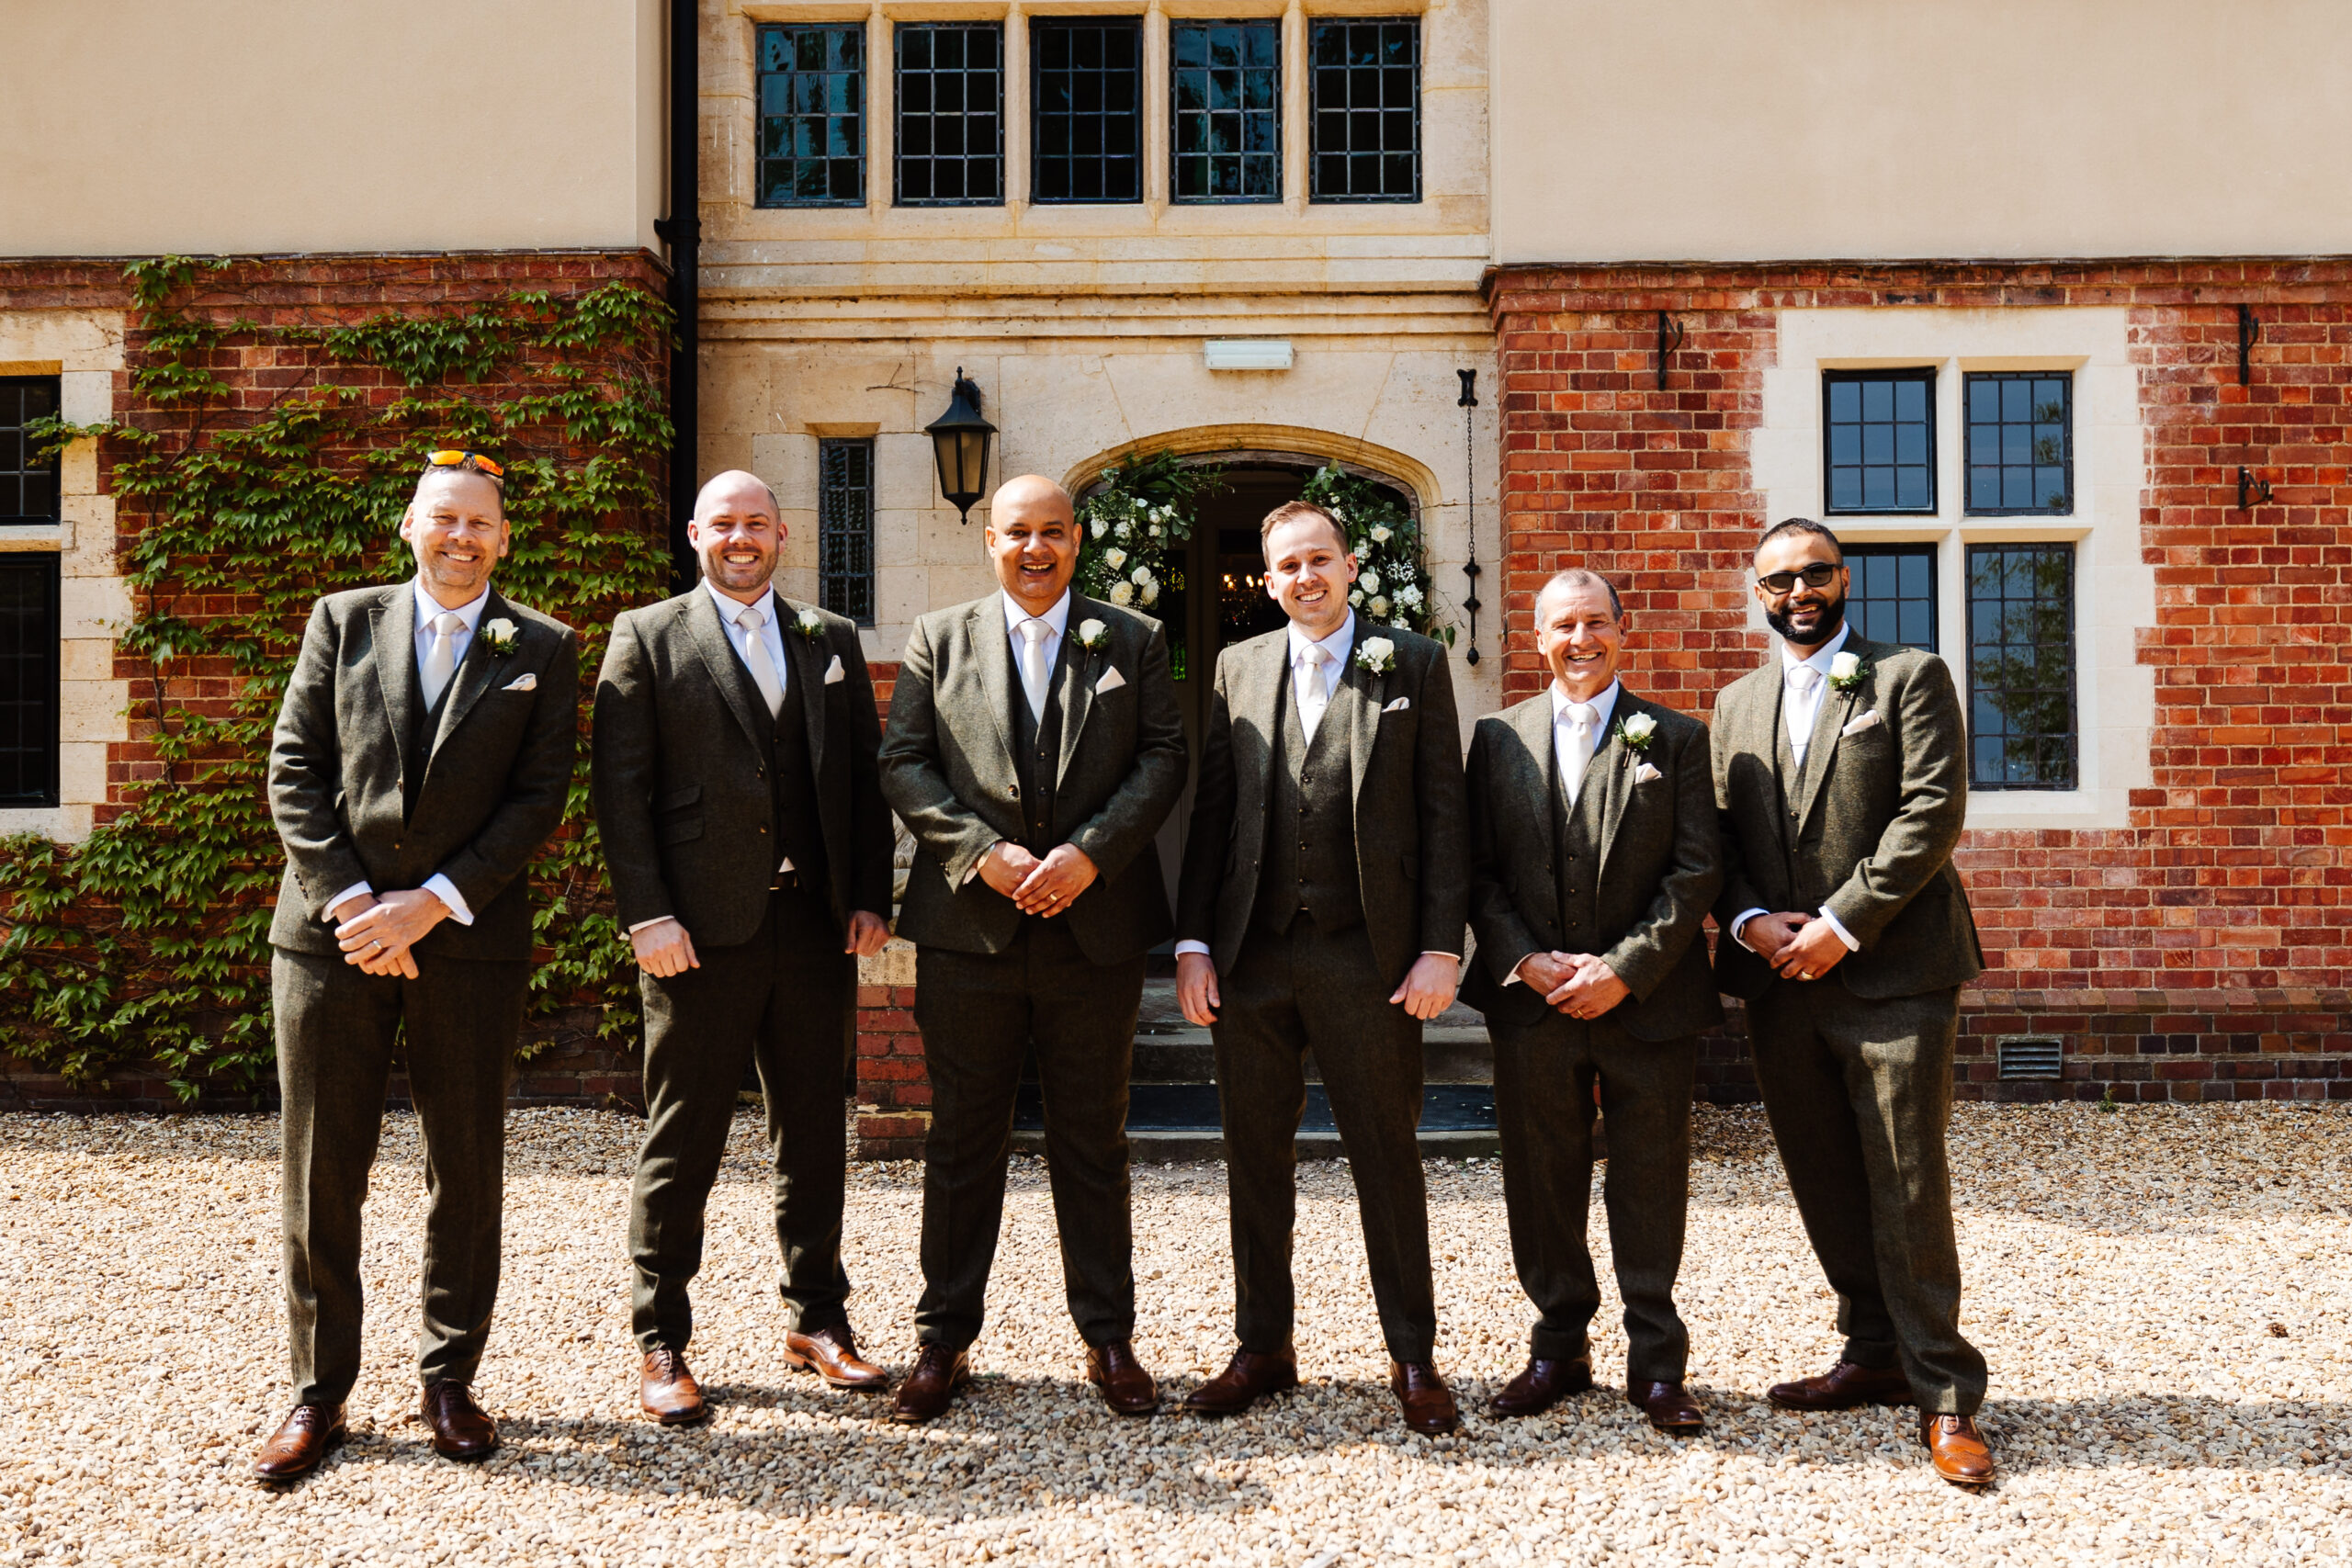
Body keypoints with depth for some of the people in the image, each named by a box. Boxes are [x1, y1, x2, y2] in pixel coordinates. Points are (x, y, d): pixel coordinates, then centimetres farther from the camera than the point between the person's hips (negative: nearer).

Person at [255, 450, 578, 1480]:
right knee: (322, 1171, 5)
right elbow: (293, 773, 3)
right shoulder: (342, 621, 10)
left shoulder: (542, 650, 6)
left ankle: (450, 1384, 20)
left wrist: (431, 903, -11)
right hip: (332, 932, 1)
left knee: (467, 1172, 6)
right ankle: (317, 1391, 18)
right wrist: (349, 903, -8)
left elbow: (540, 797, -2)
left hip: (472, 941, -1)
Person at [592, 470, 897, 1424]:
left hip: (815, 925, 4)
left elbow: (865, 774, 12)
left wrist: (871, 898, 3)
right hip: (700, 932, -3)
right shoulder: (646, 638, 4)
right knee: (682, 1140, 3)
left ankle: (816, 1319, 25)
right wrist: (646, 915, -12)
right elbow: (619, 788, -3)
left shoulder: (831, 641, 14)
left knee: (813, 1131, 12)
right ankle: (660, 1344, 15)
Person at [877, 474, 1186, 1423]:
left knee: (1092, 1142, 9)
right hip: (968, 928, 0)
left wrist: (1090, 854, -13)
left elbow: (1163, 758, 1)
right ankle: (944, 1338, 20)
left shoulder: (1133, 642, 9)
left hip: (1097, 928, 0)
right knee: (963, 1141, 8)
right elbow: (903, 764, 2)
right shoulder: (939, 640, 9)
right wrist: (983, 853, -11)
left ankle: (1109, 1338, 20)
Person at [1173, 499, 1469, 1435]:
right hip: (1251, 955, 3)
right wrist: (1193, 942, 3)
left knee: (1388, 1159, 5)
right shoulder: (1239, 668, 11)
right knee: (1256, 1157, 10)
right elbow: (1211, 812, 9)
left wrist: (1441, 948, -7)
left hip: (1368, 957, -3)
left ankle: (1413, 1359, 18)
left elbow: (1443, 814, 0)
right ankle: (1263, 1348, 25)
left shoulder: (1413, 664, 3)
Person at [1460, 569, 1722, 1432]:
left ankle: (1656, 1362, 19)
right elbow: (1479, 871, 5)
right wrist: (1527, 961, -9)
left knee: (1650, 1182, 6)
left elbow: (1697, 871, -3)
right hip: (1531, 1002, 2)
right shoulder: (1497, 737, 7)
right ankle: (1559, 1348, 25)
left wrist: (1624, 969, -12)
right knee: (1541, 1181, 9)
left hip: (1646, 1001, -1)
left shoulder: (1676, 738, 4)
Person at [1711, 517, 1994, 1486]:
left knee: (1907, 1188, -4)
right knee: (1825, 1186, 12)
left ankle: (1943, 1395, 7)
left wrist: (1841, 925, -14)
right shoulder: (1737, 703, 17)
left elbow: (1932, 814, -9)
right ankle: (1876, 1354, 27)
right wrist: (1747, 919, -6)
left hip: (1891, 972, -5)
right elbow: (1720, 834, 13)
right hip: (1779, 977, 5)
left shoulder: (1911, 679, 2)